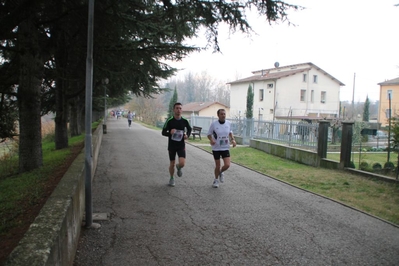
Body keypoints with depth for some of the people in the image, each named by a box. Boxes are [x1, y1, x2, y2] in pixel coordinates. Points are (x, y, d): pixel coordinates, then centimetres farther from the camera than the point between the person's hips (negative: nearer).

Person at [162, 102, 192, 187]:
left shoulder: (185, 121, -3)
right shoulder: (169, 121, -9)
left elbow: (189, 129, 15)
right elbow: (163, 132, -4)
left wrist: (187, 135, -5)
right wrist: (170, 133, -25)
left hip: (181, 145, 1)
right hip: (172, 146, 0)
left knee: (182, 163, -15)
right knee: (172, 164, 9)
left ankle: (178, 167, 23)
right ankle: (172, 178, 35)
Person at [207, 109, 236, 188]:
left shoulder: (228, 123, -2)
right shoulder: (214, 124, -12)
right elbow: (209, 134, -2)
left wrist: (233, 140, 0)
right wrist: (211, 140, -22)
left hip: (225, 148, 2)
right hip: (216, 148, -2)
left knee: (227, 165, -10)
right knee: (217, 165, 6)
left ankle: (221, 173, 26)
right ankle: (216, 180, 32)